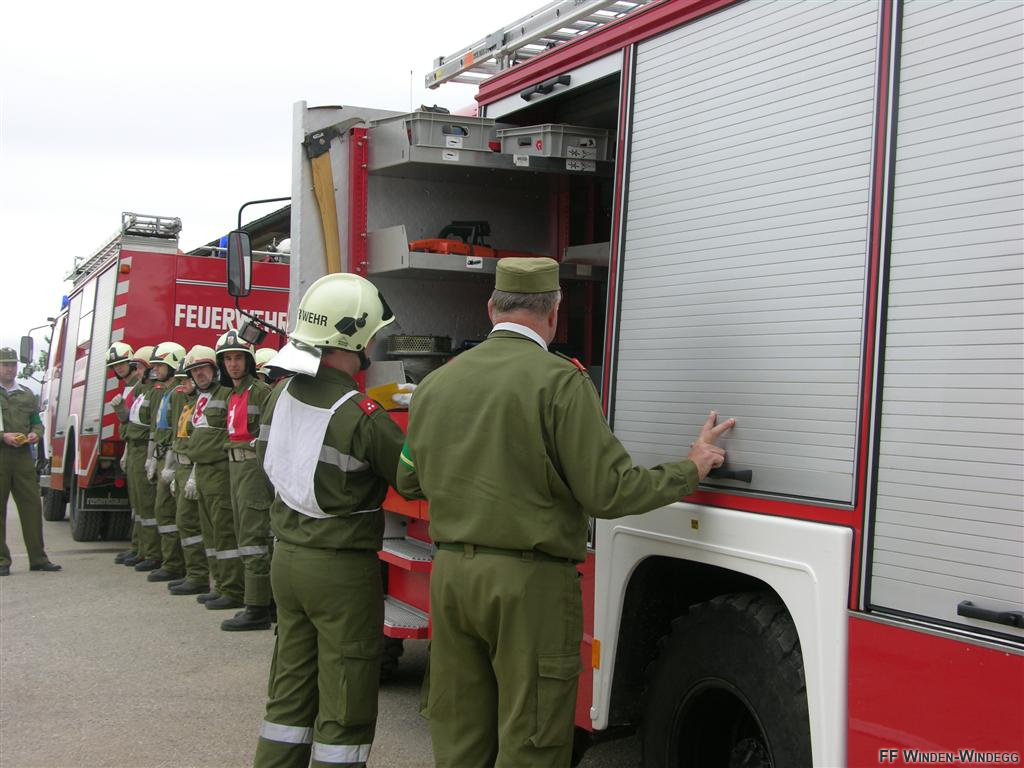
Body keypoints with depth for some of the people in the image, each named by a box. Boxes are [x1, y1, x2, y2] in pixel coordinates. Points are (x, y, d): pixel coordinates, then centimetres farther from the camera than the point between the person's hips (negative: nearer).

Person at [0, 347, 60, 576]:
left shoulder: (26, 394, 18)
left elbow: (36, 422, 21)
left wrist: (35, 434, -1)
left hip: (23, 455, 4)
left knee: (31, 505, 1)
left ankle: (38, 558, 6)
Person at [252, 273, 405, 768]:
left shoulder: (283, 395, 2)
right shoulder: (362, 417, -22)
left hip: (287, 556, 8)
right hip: (342, 568, -7)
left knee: (289, 693, 17)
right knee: (344, 708, 2)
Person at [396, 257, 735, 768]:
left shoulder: (435, 384, 7)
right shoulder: (559, 381, -12)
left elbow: (409, 482, 18)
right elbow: (609, 493, -14)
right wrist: (692, 468, 0)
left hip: (450, 573, 6)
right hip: (530, 582, -6)